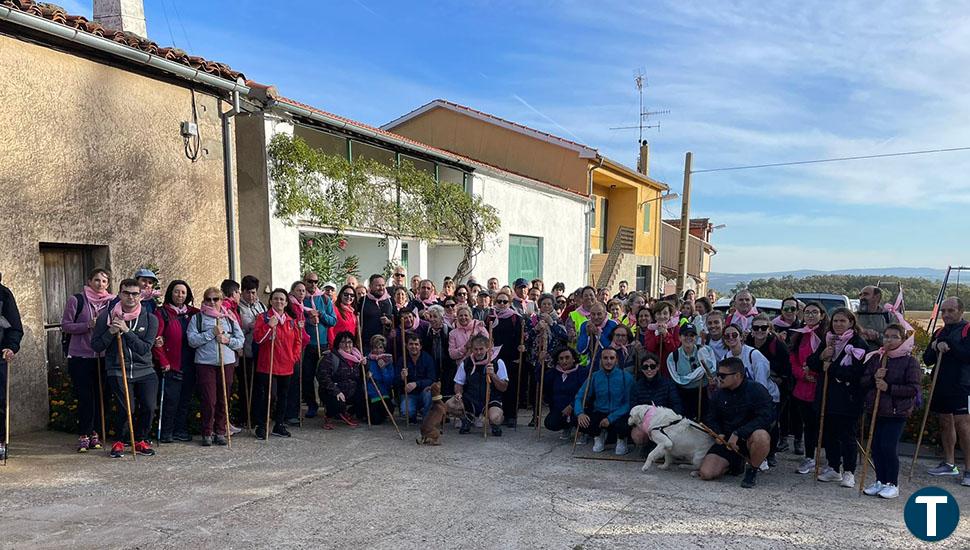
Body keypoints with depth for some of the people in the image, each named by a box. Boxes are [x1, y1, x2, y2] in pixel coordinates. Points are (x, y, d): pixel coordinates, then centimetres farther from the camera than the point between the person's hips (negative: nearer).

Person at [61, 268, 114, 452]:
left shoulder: (111, 302, 7)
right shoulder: (76, 300, -1)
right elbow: (65, 326, -4)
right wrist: (88, 325, -17)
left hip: (101, 357, 3)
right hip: (80, 357, -3)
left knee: (99, 396, 6)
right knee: (85, 397, -3)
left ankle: (93, 432, 19)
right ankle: (84, 435, 8)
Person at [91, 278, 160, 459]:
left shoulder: (150, 319, 1)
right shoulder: (107, 316, 2)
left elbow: (145, 348, -8)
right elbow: (96, 346, 3)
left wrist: (126, 331, -16)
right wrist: (111, 332, -13)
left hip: (145, 371, 1)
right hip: (118, 371, -1)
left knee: (148, 408, -7)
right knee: (128, 408, -13)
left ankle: (140, 441, 17)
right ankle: (119, 442, 13)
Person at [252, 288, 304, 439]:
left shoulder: (291, 320, 10)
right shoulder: (263, 318, -3)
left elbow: (298, 340, 16)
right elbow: (257, 338, -14)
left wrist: (295, 356, 5)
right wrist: (269, 325, -24)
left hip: (286, 366, 5)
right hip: (268, 365, -5)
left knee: (283, 396, 13)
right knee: (268, 395, -5)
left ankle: (279, 425, 25)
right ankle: (261, 426, 9)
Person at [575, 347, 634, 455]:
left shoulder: (626, 377, -7)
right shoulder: (594, 377, 1)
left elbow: (628, 403, -11)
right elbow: (579, 397, 0)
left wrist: (611, 418, -22)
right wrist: (580, 413, -22)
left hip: (619, 415, -3)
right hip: (599, 413, 3)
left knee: (623, 425, -37)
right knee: (580, 422, -25)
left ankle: (621, 439, 4)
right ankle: (599, 435, 10)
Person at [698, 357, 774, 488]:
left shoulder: (756, 390, -11)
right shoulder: (718, 394, 5)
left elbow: (765, 417, -22)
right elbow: (710, 419, 12)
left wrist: (738, 434, -28)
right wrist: (718, 434, -10)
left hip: (749, 438, -4)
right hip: (726, 441, 4)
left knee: (761, 436, -40)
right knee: (706, 473, -13)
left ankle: (752, 470, -9)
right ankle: (735, 464, 20)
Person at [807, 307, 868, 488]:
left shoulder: (859, 343, -8)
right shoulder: (827, 341, 12)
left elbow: (858, 371, -19)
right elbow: (811, 364, 11)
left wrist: (832, 368, -15)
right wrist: (821, 356, -9)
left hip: (847, 399, -6)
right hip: (827, 397, 6)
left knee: (847, 436, 1)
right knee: (828, 434, 13)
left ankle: (849, 472, 12)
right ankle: (833, 468, 26)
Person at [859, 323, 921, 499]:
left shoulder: (910, 361, -5)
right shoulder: (875, 358, 8)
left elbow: (914, 388, -10)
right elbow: (862, 383, 8)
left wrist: (889, 388, -18)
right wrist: (874, 378, -11)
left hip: (896, 412, -4)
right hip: (877, 410, 5)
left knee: (889, 446, -7)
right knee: (876, 446, 7)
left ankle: (892, 484, 9)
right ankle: (880, 481, 20)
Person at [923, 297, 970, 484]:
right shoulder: (939, 333, 16)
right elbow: (927, 360, 13)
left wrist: (948, 346, -16)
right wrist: (934, 348, -5)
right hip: (941, 386, 7)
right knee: (945, 423, 13)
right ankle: (949, 464, 23)